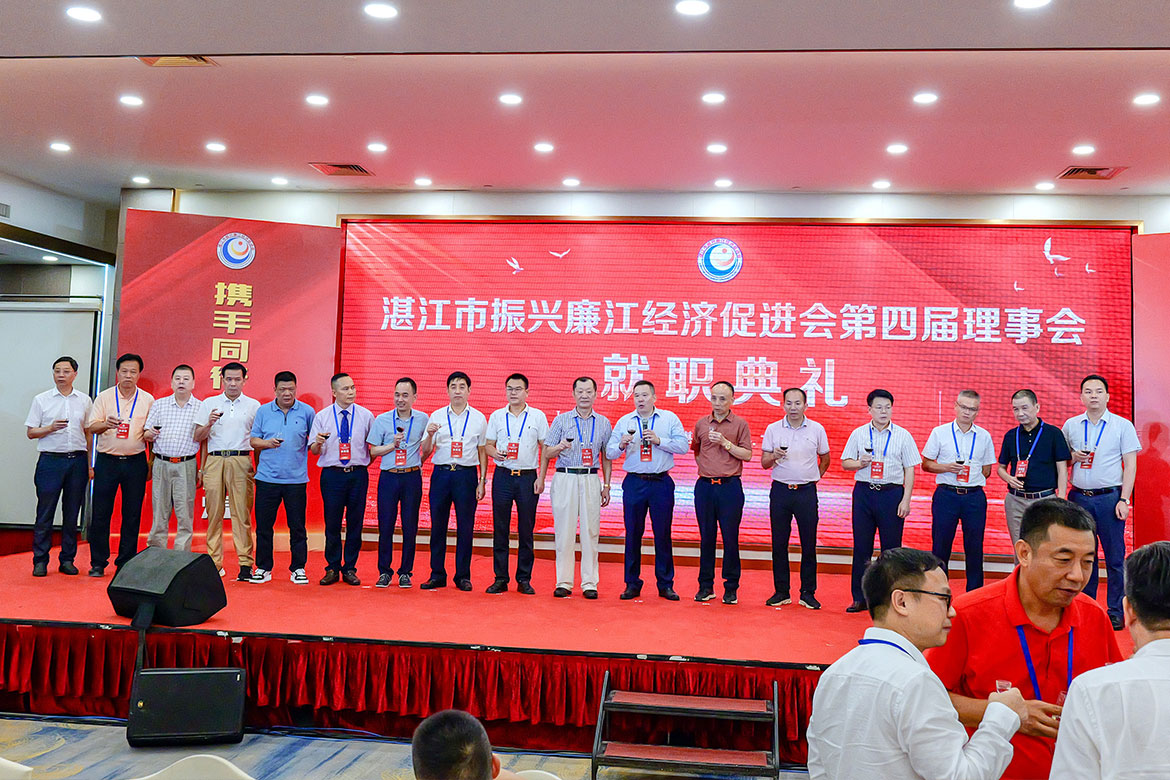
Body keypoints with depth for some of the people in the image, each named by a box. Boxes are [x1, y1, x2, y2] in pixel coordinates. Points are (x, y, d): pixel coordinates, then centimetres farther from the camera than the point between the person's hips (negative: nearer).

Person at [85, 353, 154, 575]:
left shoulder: (148, 400, 7)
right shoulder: (104, 397, 5)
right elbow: (91, 427, 0)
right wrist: (106, 424, -21)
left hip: (135, 463, 1)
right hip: (107, 461, 0)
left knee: (132, 515, 3)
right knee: (101, 513, 0)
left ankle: (126, 563, 12)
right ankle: (98, 563, 10)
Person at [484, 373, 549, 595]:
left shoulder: (538, 416, 3)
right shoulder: (497, 416, 8)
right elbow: (488, 444, 12)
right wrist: (495, 453, -11)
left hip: (528, 477, -1)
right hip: (502, 476, 2)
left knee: (526, 530, 2)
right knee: (500, 529, 3)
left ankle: (524, 579, 11)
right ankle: (500, 578, 11)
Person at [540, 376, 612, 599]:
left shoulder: (604, 423, 11)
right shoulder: (561, 420, 6)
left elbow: (606, 457, 15)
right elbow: (547, 453, 7)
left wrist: (607, 486, 10)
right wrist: (561, 447, -15)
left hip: (591, 480, 1)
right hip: (565, 478, -1)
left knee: (590, 532, 0)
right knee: (564, 531, -1)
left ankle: (589, 583, 7)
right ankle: (564, 582, 7)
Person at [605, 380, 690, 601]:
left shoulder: (670, 419, 5)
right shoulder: (624, 422, 9)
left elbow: (683, 446, -4)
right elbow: (610, 452, 6)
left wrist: (659, 440, -14)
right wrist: (621, 445, -14)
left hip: (661, 483, -1)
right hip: (634, 483, 1)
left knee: (663, 533, 2)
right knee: (633, 533, 4)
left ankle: (665, 585, 13)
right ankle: (632, 584, 14)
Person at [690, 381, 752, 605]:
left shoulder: (740, 424, 2)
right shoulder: (701, 423, 10)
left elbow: (747, 455, -3)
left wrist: (725, 443, -12)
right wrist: (704, 467, 11)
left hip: (730, 486, -2)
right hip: (705, 485, 2)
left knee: (730, 538, 0)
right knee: (706, 537, 6)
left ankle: (731, 588, 10)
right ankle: (706, 586, 15)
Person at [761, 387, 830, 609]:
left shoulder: (817, 429, 3)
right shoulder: (773, 429, 3)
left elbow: (825, 459, 17)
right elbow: (764, 463, 4)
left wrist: (815, 477, 9)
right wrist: (774, 456, -16)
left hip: (806, 491, 0)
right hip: (780, 491, 1)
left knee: (808, 543, 1)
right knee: (779, 543, 3)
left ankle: (808, 593, 10)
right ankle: (781, 592, 13)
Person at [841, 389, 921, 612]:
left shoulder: (903, 436, 3)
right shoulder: (858, 434, 7)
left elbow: (909, 470, 2)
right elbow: (845, 462, 11)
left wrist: (906, 500, -5)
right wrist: (859, 464, -11)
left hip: (892, 493, -1)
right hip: (864, 492, 2)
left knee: (891, 547, 1)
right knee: (861, 546, 4)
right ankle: (860, 598, 13)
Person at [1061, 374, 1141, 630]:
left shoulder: (1122, 425, 1)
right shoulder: (1070, 425, 9)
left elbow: (1130, 465, -1)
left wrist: (1124, 499, -9)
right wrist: (1073, 457, -4)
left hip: (1109, 497, -2)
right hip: (1079, 497, 3)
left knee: (1114, 557, 0)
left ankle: (1115, 612, 8)